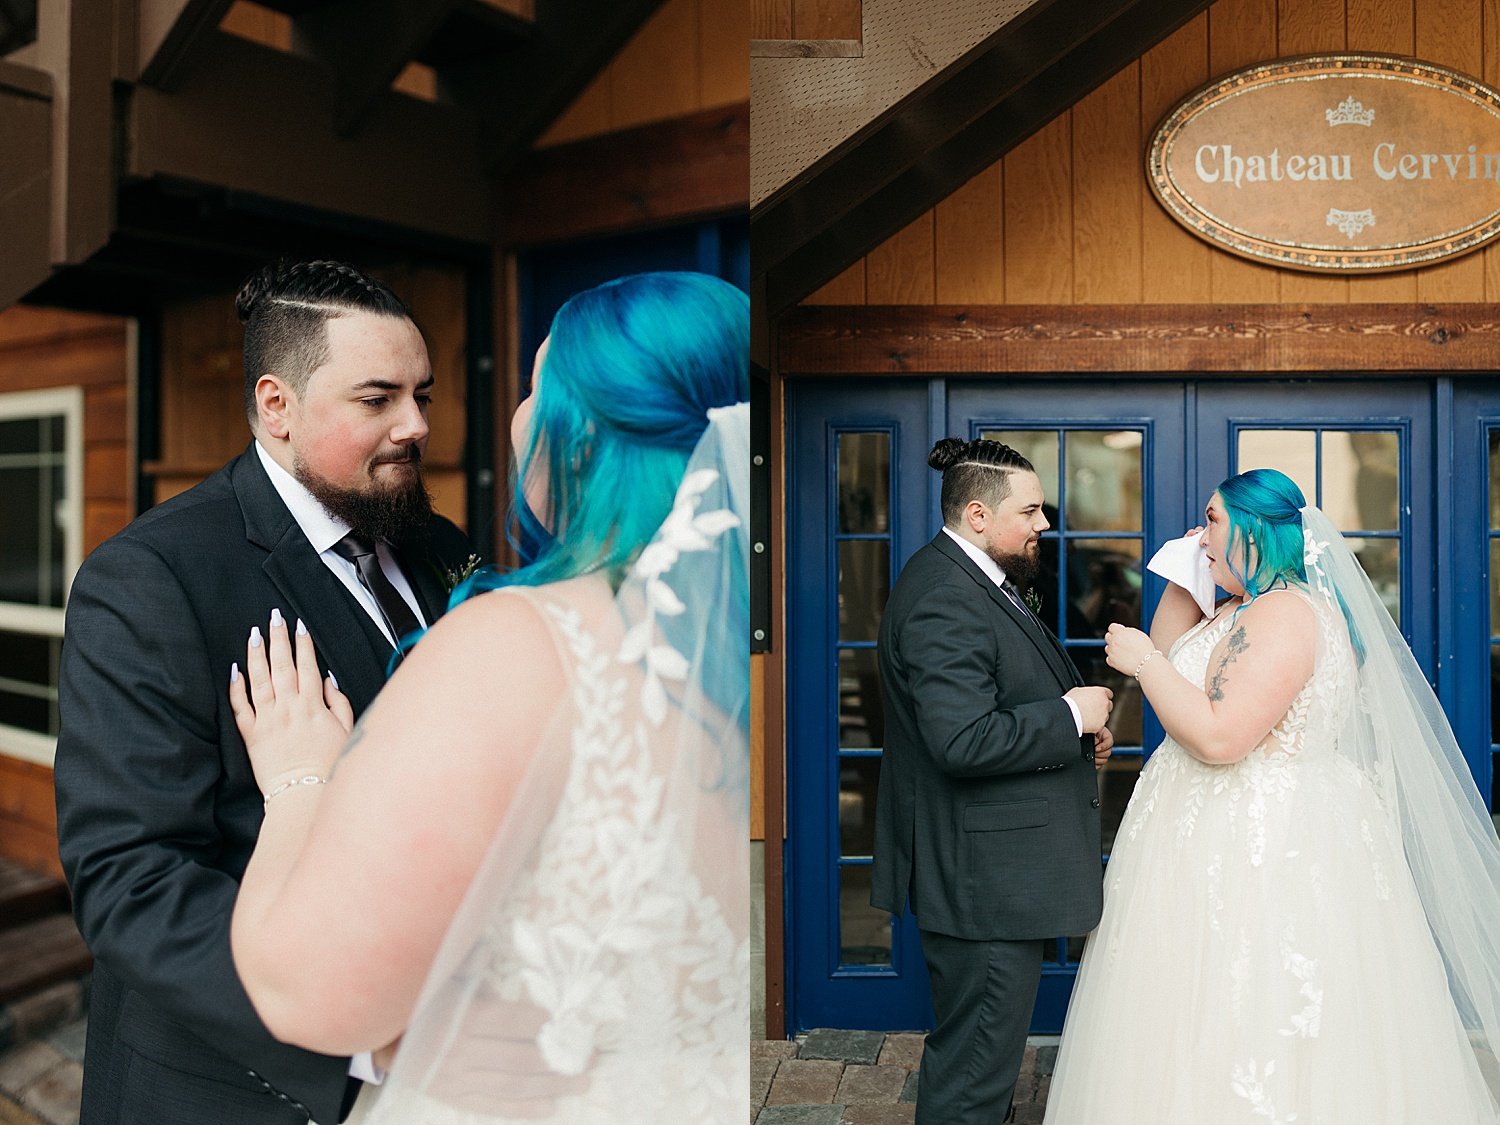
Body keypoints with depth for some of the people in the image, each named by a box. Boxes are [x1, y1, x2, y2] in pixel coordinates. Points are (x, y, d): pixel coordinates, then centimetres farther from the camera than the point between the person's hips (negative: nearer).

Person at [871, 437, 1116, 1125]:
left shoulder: (975, 580, 13)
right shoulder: (945, 600, -22)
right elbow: (963, 741, -30)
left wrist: (1074, 731, 10)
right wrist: (1071, 716, -18)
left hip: (990, 870, 11)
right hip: (984, 874, -11)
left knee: (978, 1048, 23)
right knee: (973, 1068, 1)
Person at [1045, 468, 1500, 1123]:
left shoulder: (1286, 612, -19)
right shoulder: (1242, 611, 13)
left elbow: (1218, 736, -26)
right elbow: (1169, 657, 21)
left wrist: (1142, 662, -16)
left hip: (1267, 845, -10)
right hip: (1235, 840, 10)